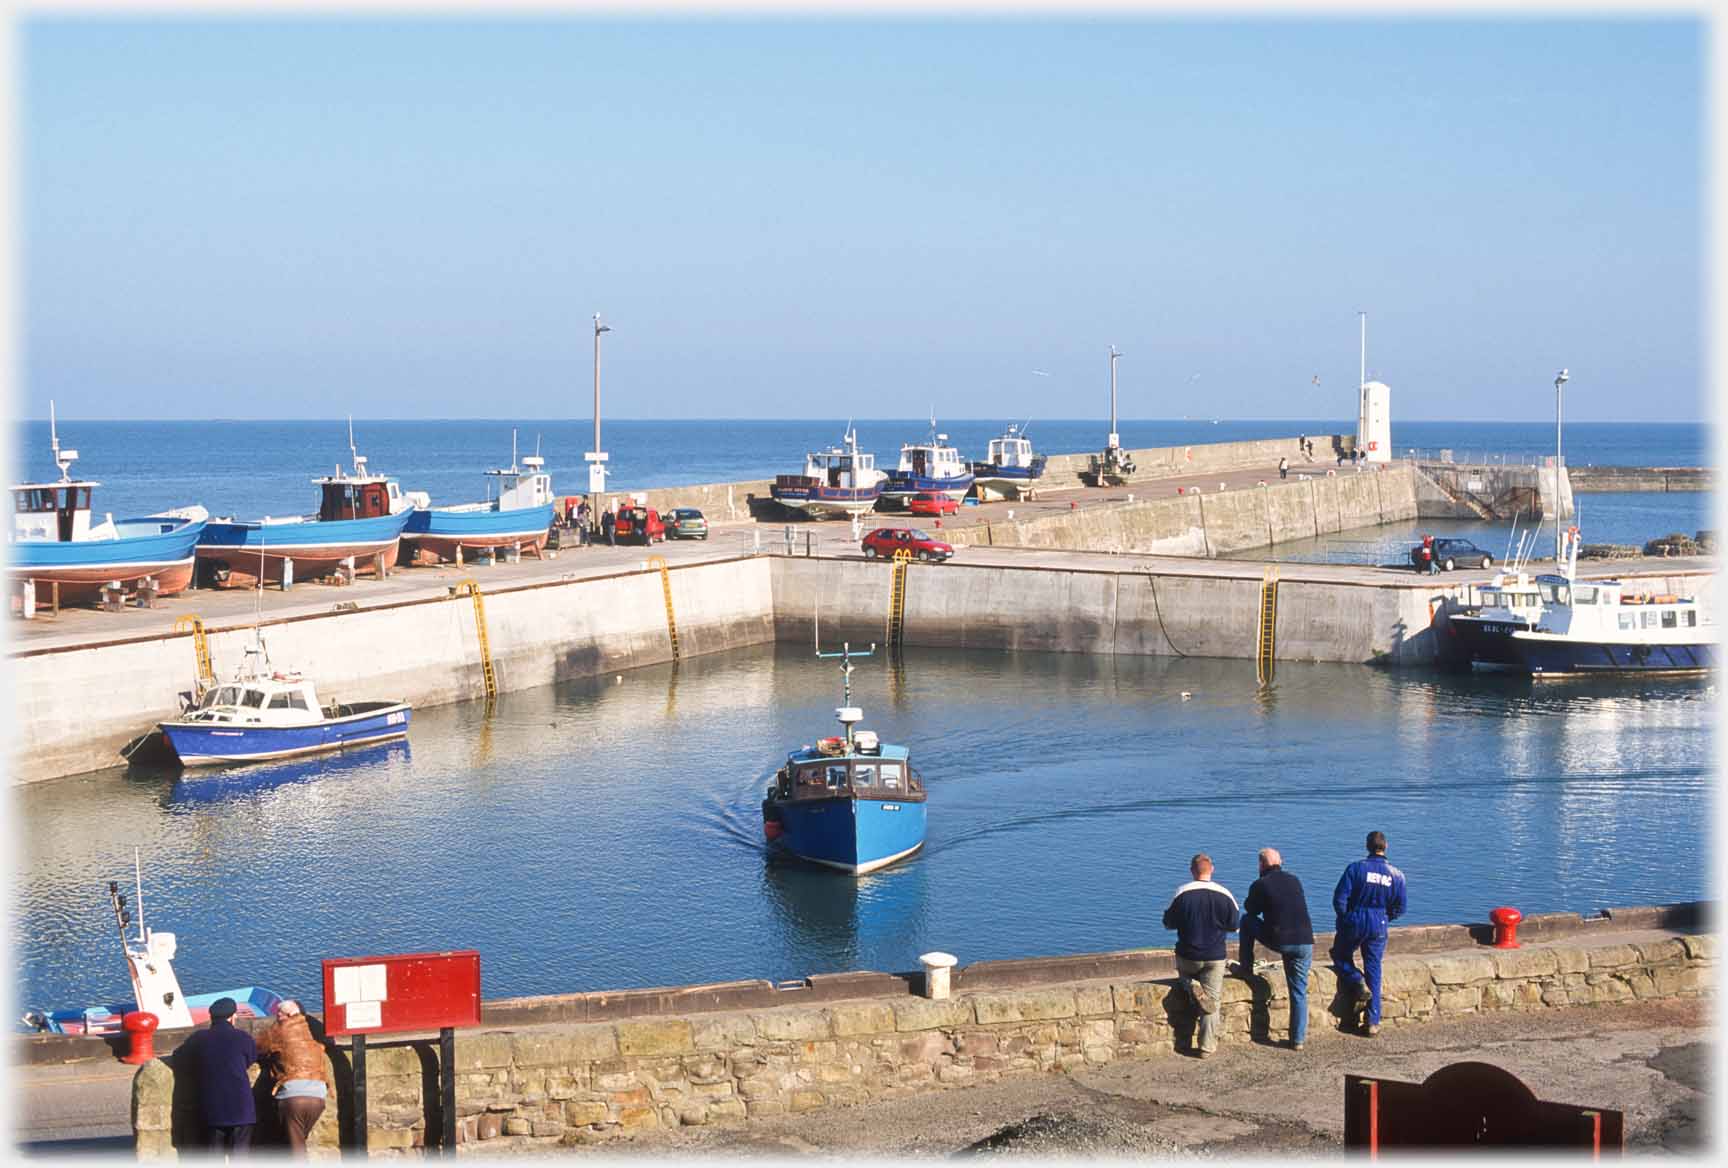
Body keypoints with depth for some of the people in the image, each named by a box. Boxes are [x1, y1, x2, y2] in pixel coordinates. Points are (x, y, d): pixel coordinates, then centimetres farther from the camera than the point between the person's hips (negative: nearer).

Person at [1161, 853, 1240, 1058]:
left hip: (1188, 956, 0)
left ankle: (1192, 987, -3)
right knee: (1213, 1001, 9)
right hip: (1215, 957, 0)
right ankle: (1207, 1047, 4)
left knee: (1184, 977, 32)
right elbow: (1235, 925, 2)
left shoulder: (1182, 893, -11)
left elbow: (1169, 923, -2)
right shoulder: (1224, 895, -8)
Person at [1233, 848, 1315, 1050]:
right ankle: (1298, 1039, 11)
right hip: (1304, 942, 4)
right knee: (1299, 992, 13)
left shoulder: (1260, 885, -1)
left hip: (1278, 941, -3)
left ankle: (1245, 967, 29)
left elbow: (1250, 909, 16)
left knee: (1247, 920, 22)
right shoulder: (1295, 881, 12)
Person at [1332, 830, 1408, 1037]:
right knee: (1374, 971, 11)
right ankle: (1373, 1022, 10)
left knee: (1341, 956, 24)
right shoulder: (1396, 875, -3)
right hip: (1379, 927, 3)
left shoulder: (1356, 868, -12)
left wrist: (1345, 917, 6)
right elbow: (1400, 908, 3)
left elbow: (1339, 898, -12)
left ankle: (1358, 983, -4)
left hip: (1354, 923, -3)